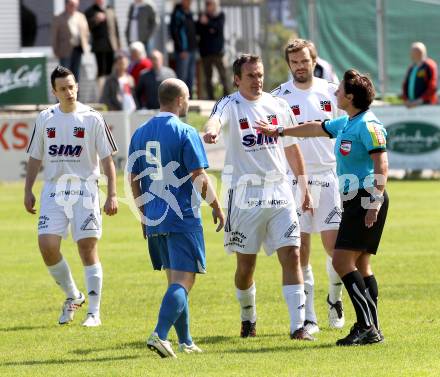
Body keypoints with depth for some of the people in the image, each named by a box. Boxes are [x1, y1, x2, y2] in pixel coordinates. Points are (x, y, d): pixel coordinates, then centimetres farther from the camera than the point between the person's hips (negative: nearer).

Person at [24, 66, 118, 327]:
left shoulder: (92, 119, -2)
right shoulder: (45, 119, 8)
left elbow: (107, 159, -3)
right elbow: (35, 158, 16)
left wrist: (112, 195, -9)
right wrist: (28, 191, 9)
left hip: (84, 189, -3)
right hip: (54, 190, 3)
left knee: (88, 248, -5)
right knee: (47, 245, -9)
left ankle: (94, 312, 1)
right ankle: (73, 296, 13)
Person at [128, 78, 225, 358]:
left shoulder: (140, 134, 9)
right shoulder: (185, 133, -10)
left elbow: (134, 180, 14)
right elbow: (200, 178, -11)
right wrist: (217, 207, 2)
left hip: (154, 220, 7)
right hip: (183, 219, -7)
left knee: (175, 280, 17)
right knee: (183, 281, -7)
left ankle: (185, 342, 20)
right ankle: (159, 334, -24)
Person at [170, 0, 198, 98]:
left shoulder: (189, 14, 16)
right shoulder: (177, 14, -9)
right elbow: (174, 32, -15)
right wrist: (181, 50, -18)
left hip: (192, 50, 8)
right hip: (183, 52, -8)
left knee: (191, 76, 10)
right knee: (182, 76, -9)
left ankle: (189, 98, 15)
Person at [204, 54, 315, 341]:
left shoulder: (279, 106, 8)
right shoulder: (231, 105, -5)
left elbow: (292, 148, 17)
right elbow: (217, 119, -29)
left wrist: (304, 187, 16)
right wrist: (212, 131, -54)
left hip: (280, 192, 3)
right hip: (245, 195, -3)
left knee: (292, 256, -9)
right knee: (246, 266, 6)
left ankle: (298, 326, -10)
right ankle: (248, 319, 30)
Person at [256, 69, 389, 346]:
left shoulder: (368, 126, -15)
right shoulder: (345, 124, 16)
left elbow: (382, 166, -22)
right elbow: (316, 128, 33)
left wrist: (375, 203, -29)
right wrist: (279, 131, 44)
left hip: (367, 199, -10)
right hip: (355, 199, 10)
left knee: (342, 261, -14)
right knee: (360, 265, 8)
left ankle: (368, 327, -16)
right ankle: (371, 329, 7)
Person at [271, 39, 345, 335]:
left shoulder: (330, 92, 6)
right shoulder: (280, 97, 0)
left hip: (329, 176, 1)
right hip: (294, 180, -1)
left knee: (334, 245, -7)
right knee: (301, 251, -1)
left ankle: (335, 298, 21)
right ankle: (308, 318, 5)